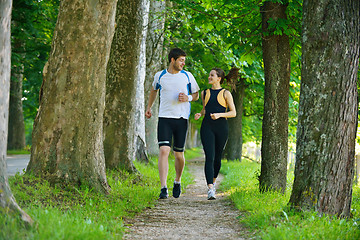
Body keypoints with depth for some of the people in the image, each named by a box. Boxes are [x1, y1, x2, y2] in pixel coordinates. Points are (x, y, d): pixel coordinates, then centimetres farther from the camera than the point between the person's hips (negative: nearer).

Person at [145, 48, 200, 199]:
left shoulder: (187, 76, 5)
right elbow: (154, 90, 28)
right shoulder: (160, 76, 7)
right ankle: (163, 188, -19)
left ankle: (177, 181, 33)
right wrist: (149, 107, 31)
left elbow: (196, 95, 14)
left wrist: (187, 98, -7)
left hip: (181, 118, 1)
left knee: (178, 154, 6)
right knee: (164, 150, -15)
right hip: (164, 118, -1)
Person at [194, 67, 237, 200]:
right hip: (207, 127, 1)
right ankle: (210, 190, -25)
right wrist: (199, 114, 7)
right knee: (209, 157, -15)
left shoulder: (226, 93, 2)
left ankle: (213, 181, 39)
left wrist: (219, 115, -17)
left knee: (217, 158, 11)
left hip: (221, 127, -1)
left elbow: (233, 113, -2)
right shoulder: (205, 93, 13)